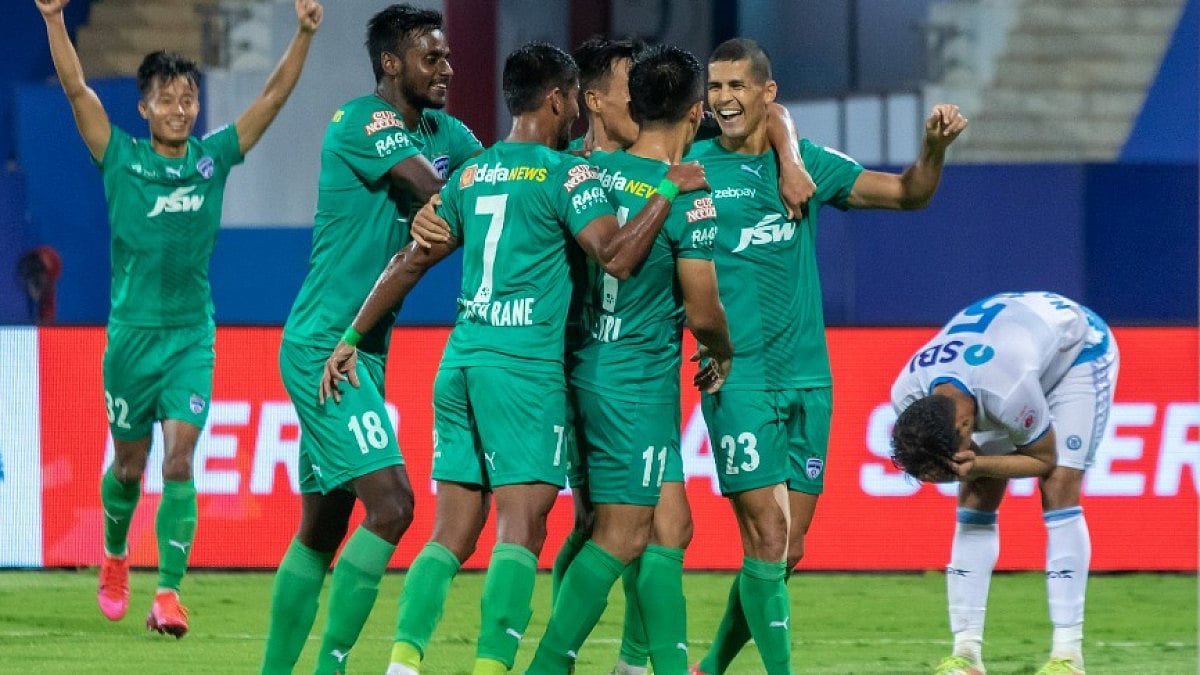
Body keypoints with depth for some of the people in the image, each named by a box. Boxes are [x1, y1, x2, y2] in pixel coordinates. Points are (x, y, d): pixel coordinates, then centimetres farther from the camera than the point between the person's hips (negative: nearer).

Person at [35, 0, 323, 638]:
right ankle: (114, 556, 39)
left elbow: (273, 95, 1)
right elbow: (77, 88, -11)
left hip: (192, 334, 0)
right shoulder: (122, 159, -1)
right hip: (132, 330, 0)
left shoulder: (213, 157, 3)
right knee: (130, 462, 11)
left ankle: (169, 592, -15)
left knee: (179, 459, -12)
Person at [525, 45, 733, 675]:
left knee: (663, 526, 14)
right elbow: (701, 312, -10)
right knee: (621, 537, -4)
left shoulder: (591, 169, 2)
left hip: (583, 364, 7)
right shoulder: (689, 197, -14)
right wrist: (724, 353, 9)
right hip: (640, 380, -7)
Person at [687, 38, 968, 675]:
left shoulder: (804, 161, 9)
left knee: (786, 549, 6)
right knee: (766, 539, -12)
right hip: (739, 378, -4)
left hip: (807, 377, 4)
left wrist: (935, 145, -4)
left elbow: (908, 193, 14)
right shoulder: (694, 168, -1)